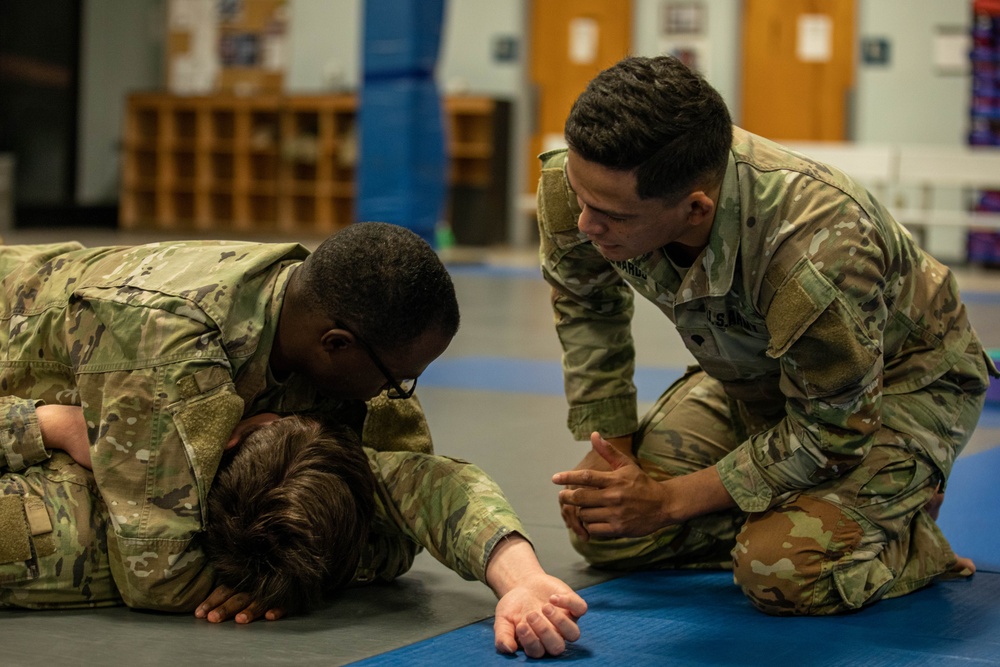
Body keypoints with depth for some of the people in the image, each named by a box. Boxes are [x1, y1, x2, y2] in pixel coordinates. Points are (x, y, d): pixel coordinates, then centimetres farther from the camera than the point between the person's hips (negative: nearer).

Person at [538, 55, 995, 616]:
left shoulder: (819, 253, -43)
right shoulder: (574, 181, -26)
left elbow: (830, 431, -27)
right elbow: (586, 307, -1)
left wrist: (669, 500, -22)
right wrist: (610, 446, -6)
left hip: (904, 378, -6)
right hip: (755, 375, 6)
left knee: (783, 570, -28)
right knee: (600, 532, -4)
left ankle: (910, 537, 4)